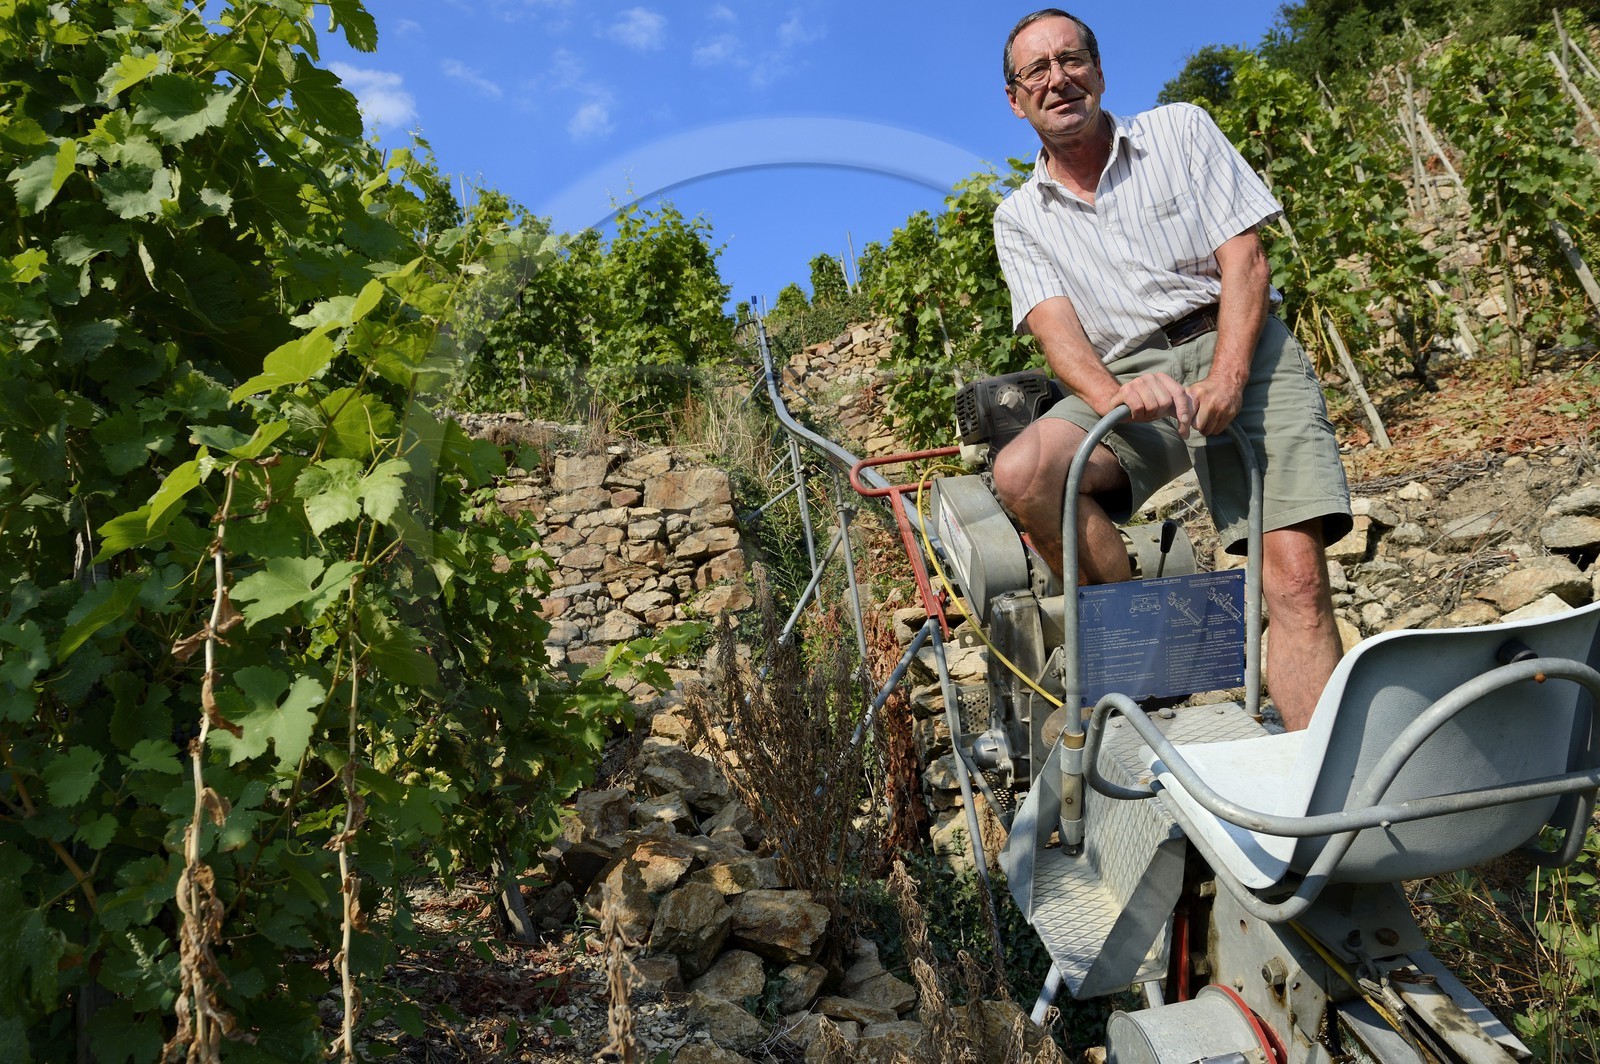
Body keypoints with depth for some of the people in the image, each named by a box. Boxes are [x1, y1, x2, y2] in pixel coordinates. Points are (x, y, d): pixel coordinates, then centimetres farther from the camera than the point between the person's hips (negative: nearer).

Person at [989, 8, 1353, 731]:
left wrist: (1225, 379, -17)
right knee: (1022, 472, -29)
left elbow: (1244, 258, 1)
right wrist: (1111, 394, -26)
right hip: (1128, 378, 2)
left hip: (1241, 352, -1)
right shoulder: (1020, 218, 14)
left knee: (1295, 572, -20)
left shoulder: (1180, 130, 12)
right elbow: (1055, 326, -3)